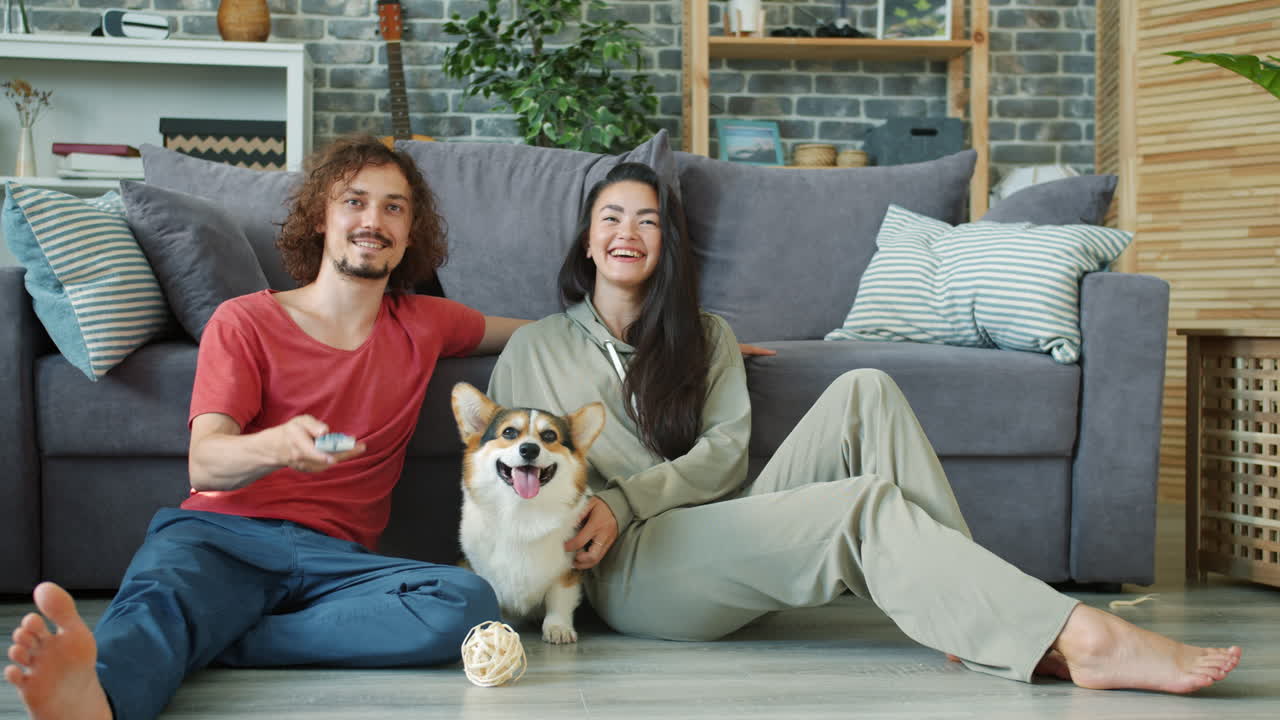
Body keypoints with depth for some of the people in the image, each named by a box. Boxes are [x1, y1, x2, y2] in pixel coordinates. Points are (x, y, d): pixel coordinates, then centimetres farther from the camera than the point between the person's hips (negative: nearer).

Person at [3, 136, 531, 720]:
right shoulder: (245, 322, 11)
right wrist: (278, 446, -25)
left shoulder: (423, 325, 22)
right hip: (223, 535, -2)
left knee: (470, 602, -31)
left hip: (335, 557, 2)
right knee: (160, 594, -38)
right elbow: (204, 464, -3)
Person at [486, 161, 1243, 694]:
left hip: (722, 537, 4)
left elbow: (726, 452, 6)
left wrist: (623, 502, -10)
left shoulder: (706, 336, 23)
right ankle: (1078, 635, -42)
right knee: (864, 505, -29)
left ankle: (989, 626, -31)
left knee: (864, 392, -21)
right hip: (633, 572, -4)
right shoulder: (534, 348, 17)